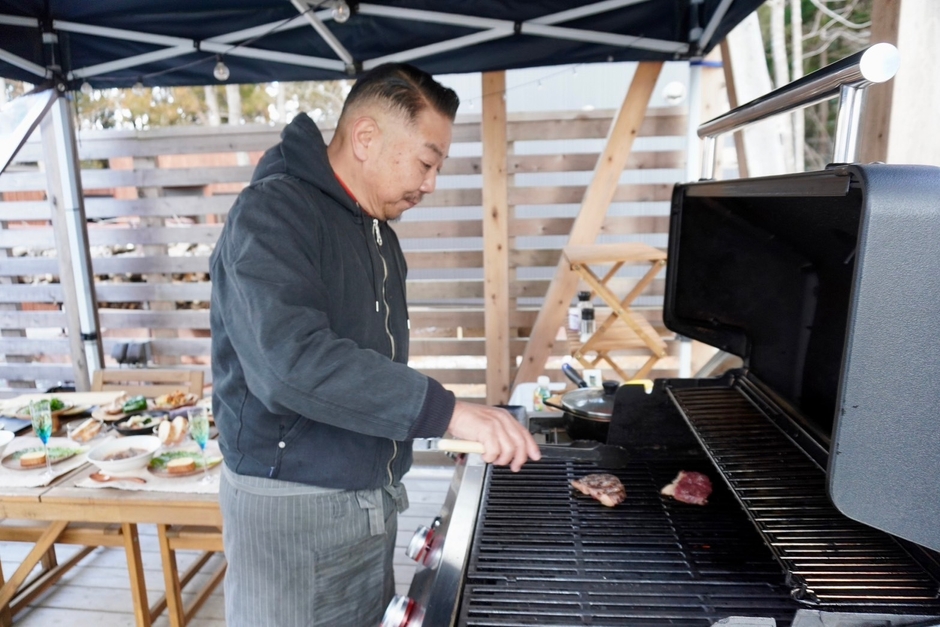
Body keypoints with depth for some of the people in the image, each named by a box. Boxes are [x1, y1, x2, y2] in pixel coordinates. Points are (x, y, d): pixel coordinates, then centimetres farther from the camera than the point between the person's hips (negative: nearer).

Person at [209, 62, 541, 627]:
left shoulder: (377, 232, 10)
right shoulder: (272, 212, -17)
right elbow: (292, 360, -32)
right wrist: (445, 410, -32)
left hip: (370, 500, 8)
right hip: (292, 506, -8)